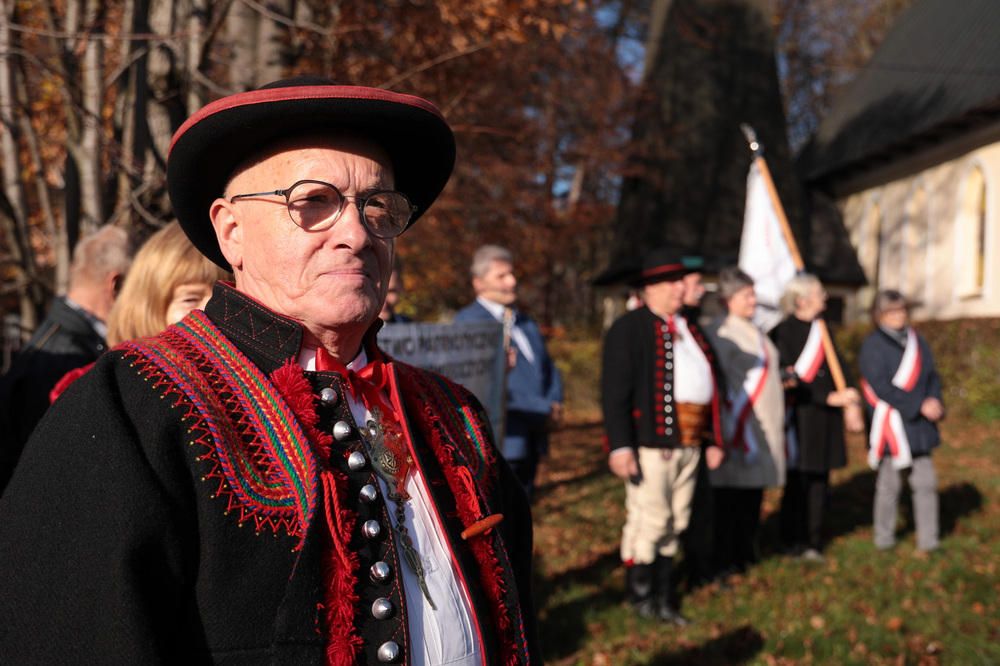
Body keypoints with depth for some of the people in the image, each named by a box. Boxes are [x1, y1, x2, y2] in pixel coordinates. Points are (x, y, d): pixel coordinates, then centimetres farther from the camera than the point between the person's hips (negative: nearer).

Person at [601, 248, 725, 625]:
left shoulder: (688, 329, 20)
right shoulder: (628, 329, -4)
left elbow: (707, 386, 23)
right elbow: (614, 392, -11)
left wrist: (714, 439, 19)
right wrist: (620, 445, -18)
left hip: (688, 444, 7)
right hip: (650, 443, -7)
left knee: (674, 523, 11)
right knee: (649, 520, -5)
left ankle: (662, 599, 21)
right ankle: (641, 598, 10)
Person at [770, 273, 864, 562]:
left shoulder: (822, 328, 10)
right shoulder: (783, 333, -11)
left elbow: (838, 365, 9)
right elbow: (791, 378, -15)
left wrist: (850, 403, -4)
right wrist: (830, 397, -20)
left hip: (827, 417, 6)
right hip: (800, 416, -6)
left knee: (819, 479, 9)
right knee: (798, 480, 0)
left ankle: (813, 542, 18)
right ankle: (794, 541, 13)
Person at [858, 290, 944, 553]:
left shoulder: (916, 340, 10)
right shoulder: (872, 345, -9)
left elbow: (932, 375, 11)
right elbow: (882, 387, -16)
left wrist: (934, 400, -10)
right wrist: (920, 405, -19)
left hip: (919, 423, 5)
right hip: (890, 424, -5)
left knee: (926, 482, 4)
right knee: (889, 483, 5)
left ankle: (928, 541, 13)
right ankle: (884, 539, 20)